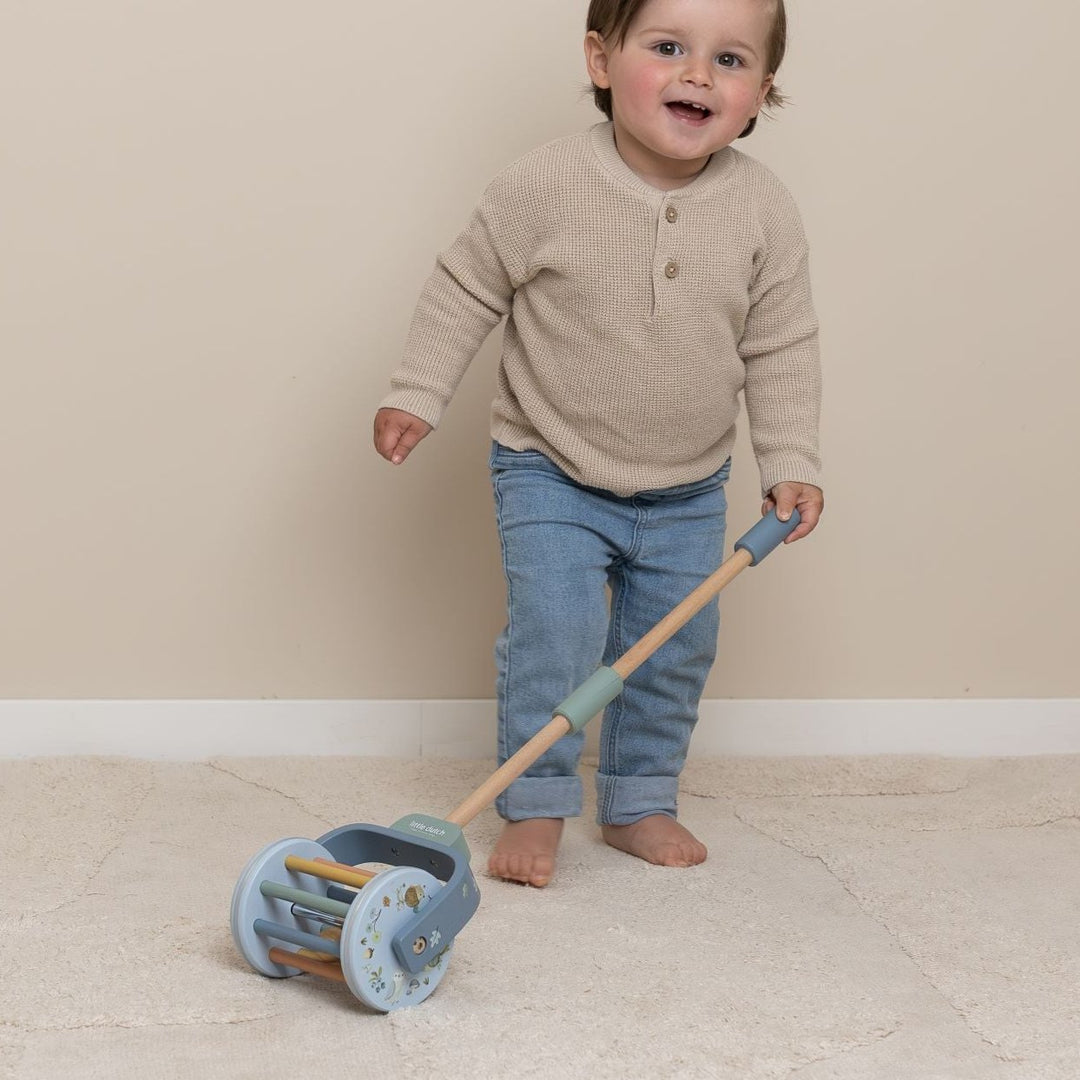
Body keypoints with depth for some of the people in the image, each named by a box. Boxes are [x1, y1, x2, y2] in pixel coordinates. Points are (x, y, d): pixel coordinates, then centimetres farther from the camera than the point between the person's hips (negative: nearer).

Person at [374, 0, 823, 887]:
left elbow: (782, 349, -1)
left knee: (676, 648, 10)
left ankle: (640, 802, 29)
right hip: (552, 475, -3)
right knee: (553, 638, -12)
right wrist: (416, 395, -7)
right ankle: (536, 807, 6)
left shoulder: (766, 211, -11)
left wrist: (790, 462, -4)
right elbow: (466, 290, -6)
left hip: (688, 492, 3)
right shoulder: (545, 187, -19)